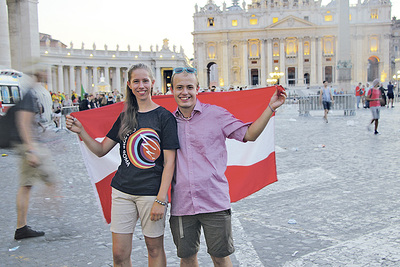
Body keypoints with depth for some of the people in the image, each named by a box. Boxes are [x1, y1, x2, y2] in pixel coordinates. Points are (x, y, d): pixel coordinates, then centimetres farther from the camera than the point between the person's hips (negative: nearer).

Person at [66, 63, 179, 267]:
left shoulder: (164, 117, -5)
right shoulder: (125, 117, 9)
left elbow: (169, 162, -8)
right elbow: (101, 150, 11)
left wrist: (161, 200, -14)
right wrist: (81, 132, -5)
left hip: (151, 192, -4)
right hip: (123, 191, 4)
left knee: (154, 248, 10)